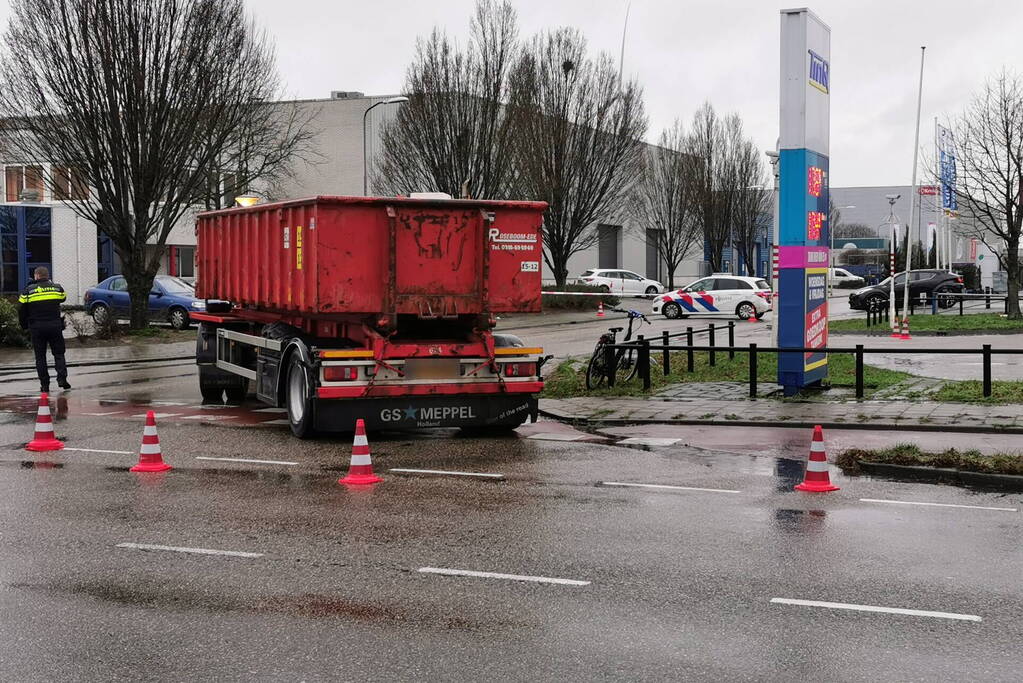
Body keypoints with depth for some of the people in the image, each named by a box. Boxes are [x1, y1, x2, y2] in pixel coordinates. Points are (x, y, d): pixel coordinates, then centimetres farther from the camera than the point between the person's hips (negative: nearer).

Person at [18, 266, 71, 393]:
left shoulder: (29, 290, -1)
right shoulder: (57, 288, 3)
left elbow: (22, 310, 2)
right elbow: (63, 299, 23)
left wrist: (24, 325, 15)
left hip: (37, 328, -1)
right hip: (55, 326, 1)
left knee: (40, 356, 7)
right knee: (59, 354, 9)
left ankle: (44, 384, 3)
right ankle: (62, 378, -8)